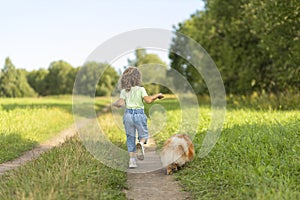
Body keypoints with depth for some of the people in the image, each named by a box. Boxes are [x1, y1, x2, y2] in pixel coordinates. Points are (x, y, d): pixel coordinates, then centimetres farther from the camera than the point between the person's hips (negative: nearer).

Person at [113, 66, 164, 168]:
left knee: (130, 137, 10)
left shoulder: (124, 91, 2)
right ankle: (141, 144, -23)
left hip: (128, 114, 2)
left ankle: (132, 160, 6)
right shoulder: (141, 89, -4)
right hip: (139, 114, -2)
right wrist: (157, 95, -2)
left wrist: (115, 104, 12)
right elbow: (148, 100, -16)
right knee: (143, 135, 13)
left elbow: (121, 103, -8)